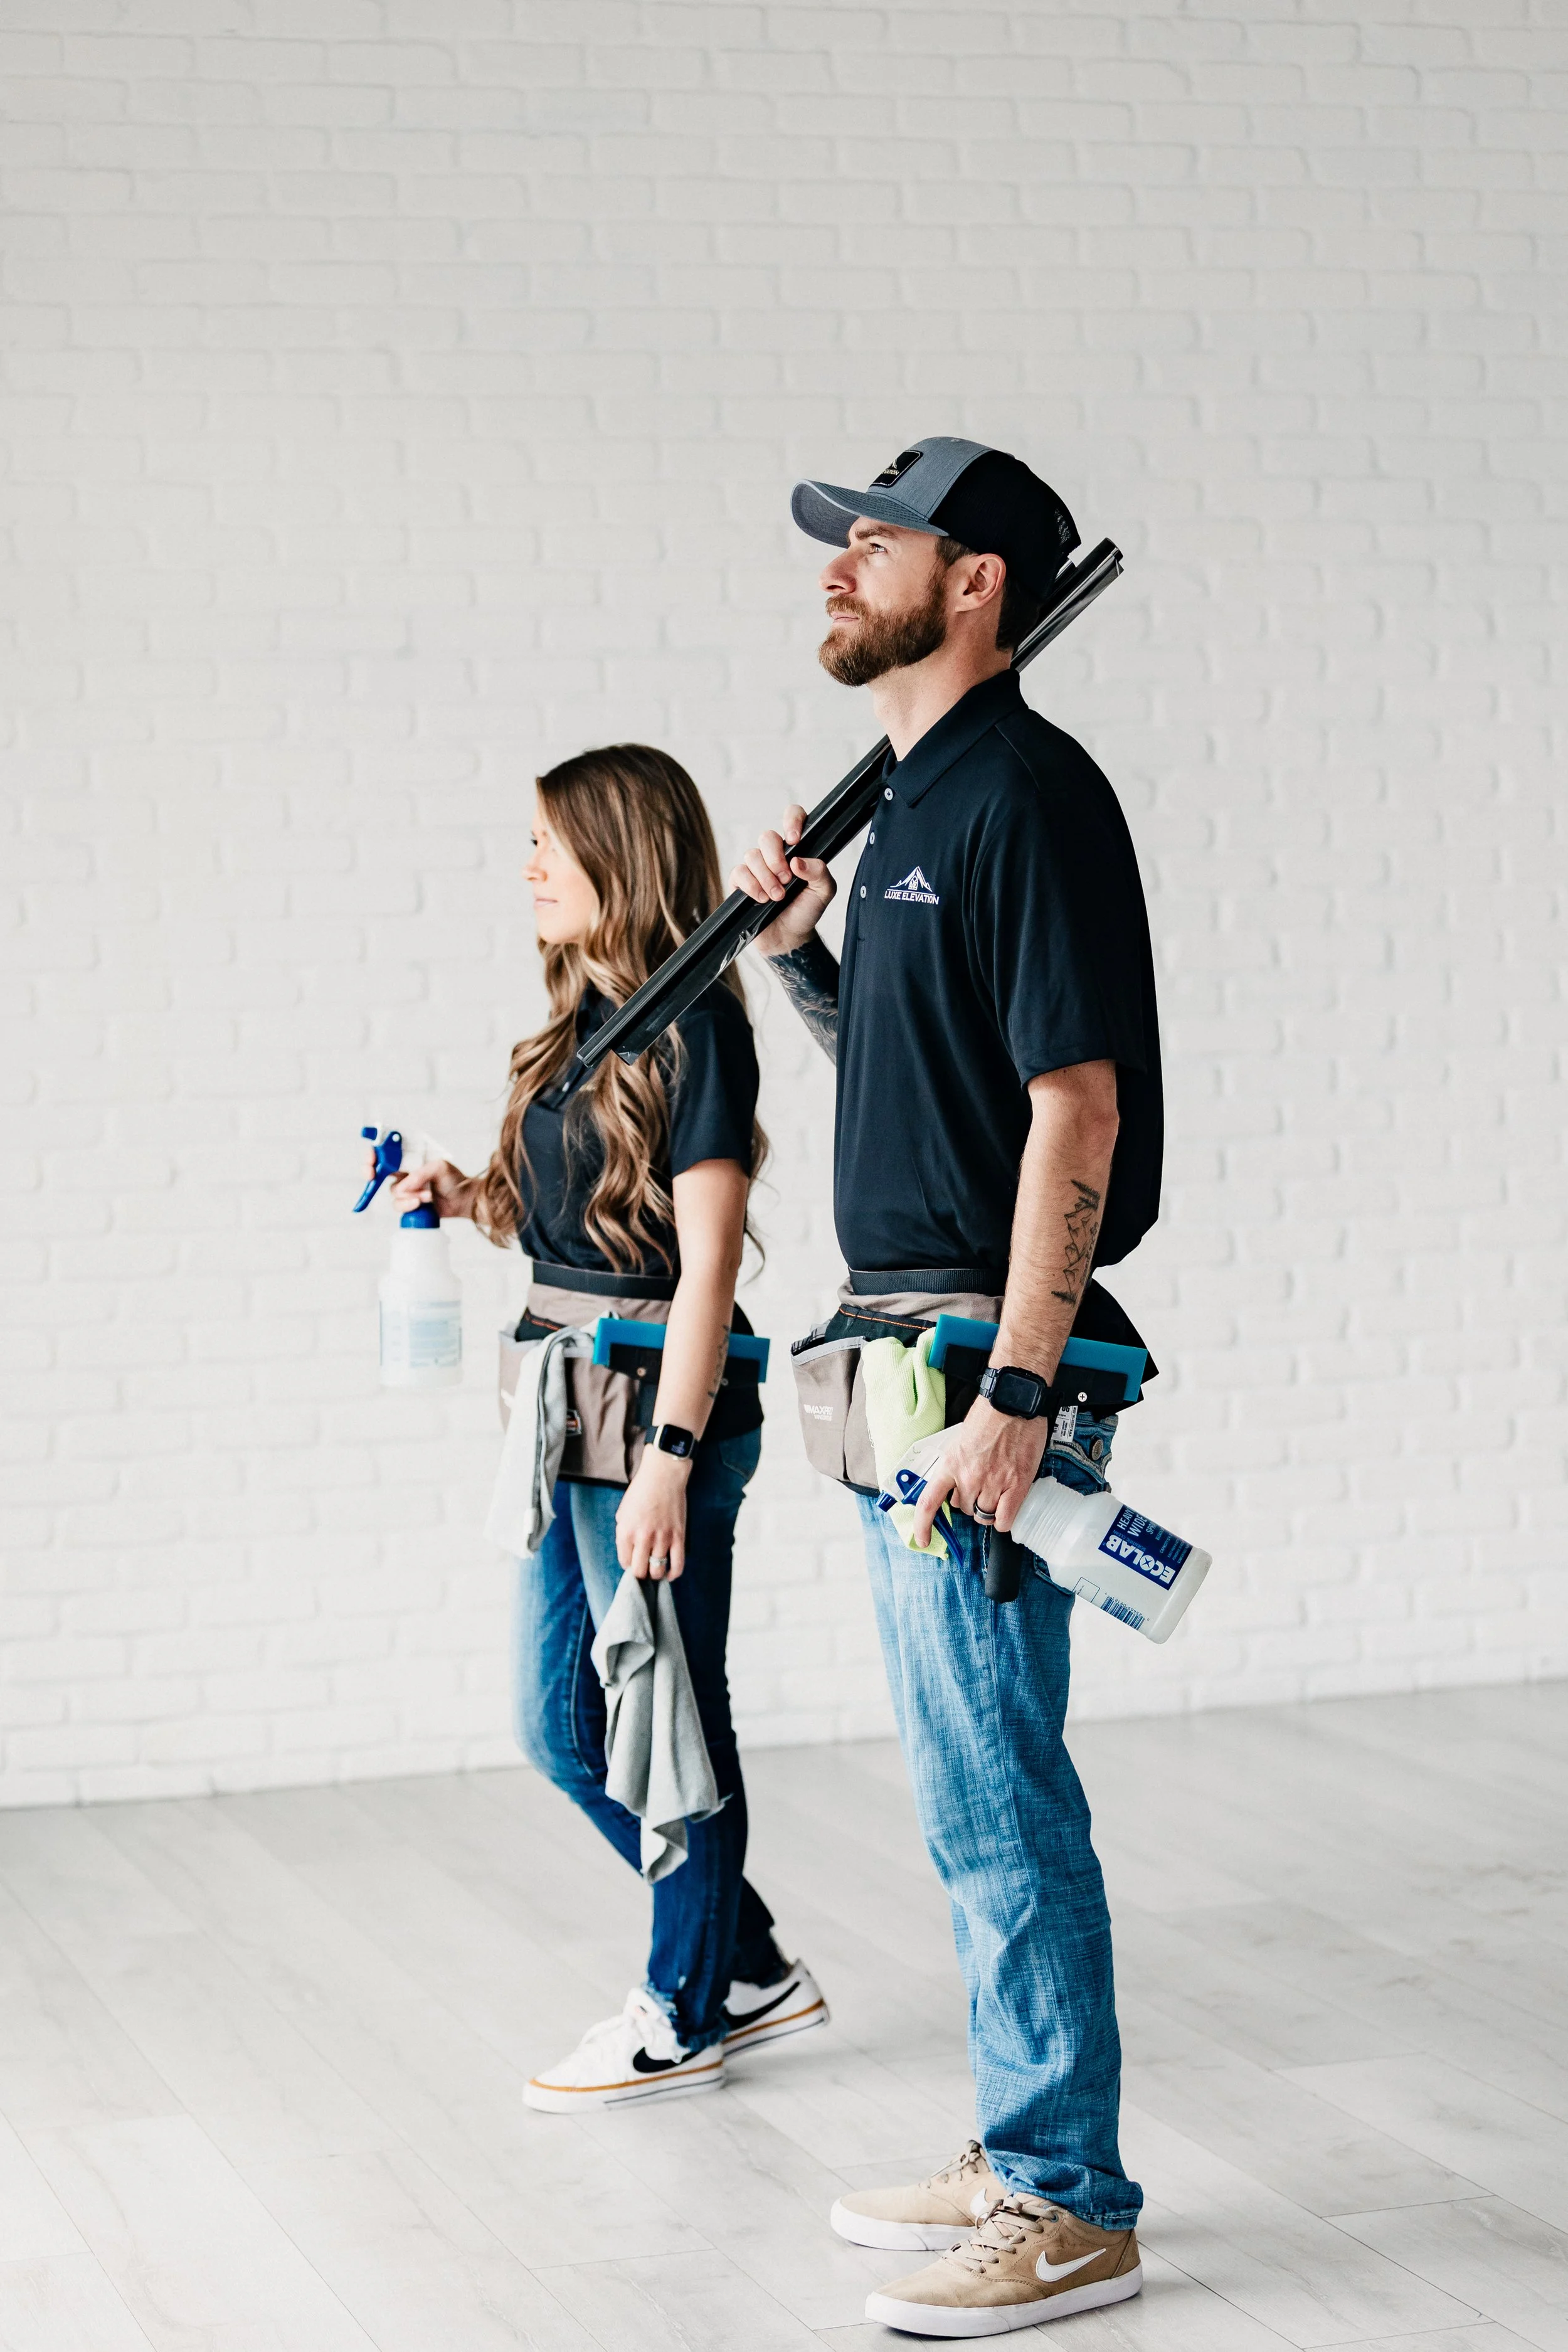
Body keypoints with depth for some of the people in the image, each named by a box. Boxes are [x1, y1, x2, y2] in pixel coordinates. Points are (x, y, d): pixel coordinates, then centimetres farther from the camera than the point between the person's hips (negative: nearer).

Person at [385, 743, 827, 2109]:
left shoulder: (694, 1025, -13)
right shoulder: (588, 1023, 13)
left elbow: (707, 1261, -17)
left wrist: (668, 1459, -21)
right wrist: (469, 1198, 1)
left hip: (656, 1405, -10)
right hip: (573, 1405, 10)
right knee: (563, 1727, 13)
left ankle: (685, 2018, 16)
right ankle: (750, 1964, 26)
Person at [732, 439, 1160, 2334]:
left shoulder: (1024, 794, -14)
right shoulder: (909, 803, 16)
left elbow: (1077, 1106, -20)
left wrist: (1013, 1393, -23)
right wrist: (795, 949, 10)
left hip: (980, 1362, -10)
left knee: (992, 1796, -5)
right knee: (974, 1792, 15)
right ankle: (1021, 2156, 25)